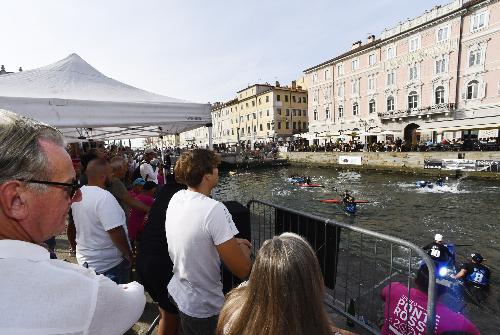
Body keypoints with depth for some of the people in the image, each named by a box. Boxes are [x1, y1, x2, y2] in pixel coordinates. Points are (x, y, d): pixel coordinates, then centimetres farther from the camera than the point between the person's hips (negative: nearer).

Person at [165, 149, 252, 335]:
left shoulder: (176, 198, -7)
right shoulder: (214, 209, -32)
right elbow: (243, 270, -29)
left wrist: (233, 242, 3)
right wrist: (243, 249, -8)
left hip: (177, 292, 7)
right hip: (204, 307, -6)